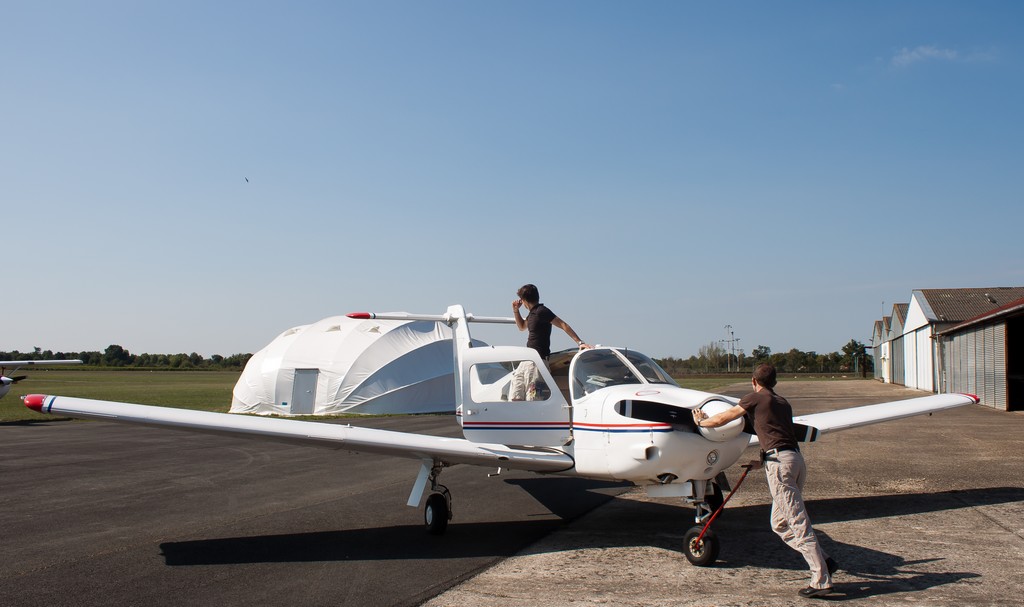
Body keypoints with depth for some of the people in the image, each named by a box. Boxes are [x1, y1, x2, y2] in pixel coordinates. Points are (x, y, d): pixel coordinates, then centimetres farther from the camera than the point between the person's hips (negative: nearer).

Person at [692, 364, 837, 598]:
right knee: (780, 523, 16)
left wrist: (701, 421, 29)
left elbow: (722, 419, 10)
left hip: (779, 462, -8)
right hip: (796, 458, 8)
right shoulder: (783, 403, 25)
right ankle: (824, 561, 12)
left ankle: (821, 581, -8)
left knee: (798, 523, -7)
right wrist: (763, 460, 43)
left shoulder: (755, 398, 4)